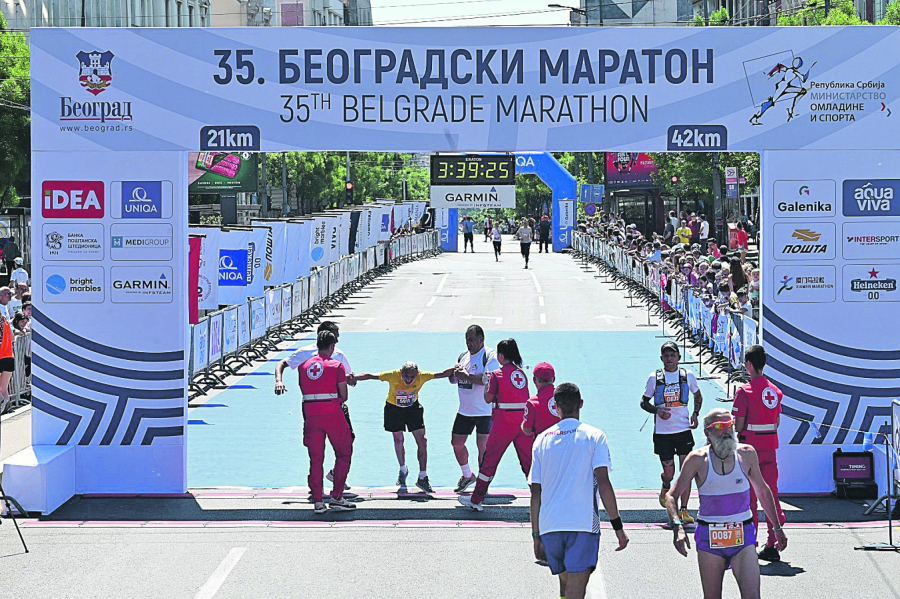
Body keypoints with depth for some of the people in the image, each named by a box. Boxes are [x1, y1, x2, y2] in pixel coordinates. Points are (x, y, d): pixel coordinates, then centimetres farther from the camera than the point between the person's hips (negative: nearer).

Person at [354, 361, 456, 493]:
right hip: (394, 408, -1)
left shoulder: (422, 377, -25)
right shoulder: (393, 376, -29)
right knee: (398, 440, 7)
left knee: (422, 441, -7)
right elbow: (369, 376, -28)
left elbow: (442, 374, -16)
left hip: (413, 408, 1)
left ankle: (422, 478, 2)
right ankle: (403, 470, 34)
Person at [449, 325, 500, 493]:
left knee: (483, 446, -5)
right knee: (456, 442, 11)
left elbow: (488, 379, -23)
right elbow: (452, 379, 18)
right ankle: (467, 475, 31)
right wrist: (455, 373, -5)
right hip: (464, 410, 8)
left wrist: (467, 376, -23)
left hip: (484, 411, -8)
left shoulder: (490, 356, -10)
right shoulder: (463, 356, 13)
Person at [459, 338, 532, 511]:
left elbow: (488, 399, -4)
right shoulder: (522, 373, 9)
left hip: (503, 424, -4)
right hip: (523, 423, 4)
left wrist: (486, 382, 14)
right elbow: (525, 397, 14)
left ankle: (476, 500, 16)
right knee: (529, 461, 7)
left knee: (490, 460, 7)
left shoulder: (497, 374, -6)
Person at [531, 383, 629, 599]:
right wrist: (618, 527, -4)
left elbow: (536, 494, 10)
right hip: (583, 524, -4)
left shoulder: (542, 439, 10)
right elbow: (603, 484, -8)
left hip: (549, 525, 4)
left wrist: (537, 536, 16)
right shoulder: (594, 436, 1)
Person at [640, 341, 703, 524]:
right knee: (669, 473, 4)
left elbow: (698, 396, 18)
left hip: (684, 429, 1)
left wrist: (695, 414, 1)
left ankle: (684, 510, 1)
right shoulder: (654, 378, -2)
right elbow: (644, 402, 6)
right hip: (662, 432, -1)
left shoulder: (687, 376, 2)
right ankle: (665, 488, 40)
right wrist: (657, 410, -15)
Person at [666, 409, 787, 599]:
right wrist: (677, 527, -20)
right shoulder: (698, 459, -5)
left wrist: (777, 527, 20)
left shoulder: (747, 454, 2)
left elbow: (762, 491, 17)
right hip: (709, 538, -1)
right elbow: (671, 496, -3)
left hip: (742, 536, 1)